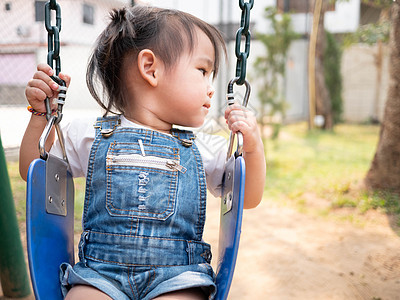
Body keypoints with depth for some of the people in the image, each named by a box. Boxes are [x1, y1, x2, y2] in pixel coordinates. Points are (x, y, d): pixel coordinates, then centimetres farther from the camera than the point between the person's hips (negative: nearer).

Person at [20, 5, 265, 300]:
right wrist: (41, 113, 6)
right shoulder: (91, 136, 6)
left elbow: (249, 198, 14)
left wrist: (253, 148, -3)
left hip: (176, 276, 1)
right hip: (100, 272, -1)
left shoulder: (197, 153, 9)